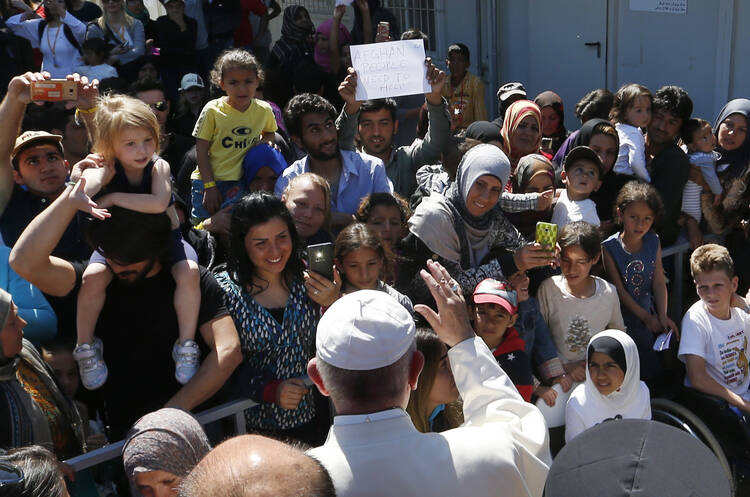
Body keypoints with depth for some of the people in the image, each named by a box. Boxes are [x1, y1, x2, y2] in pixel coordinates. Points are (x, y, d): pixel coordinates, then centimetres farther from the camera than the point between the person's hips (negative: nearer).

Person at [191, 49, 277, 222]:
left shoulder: (264, 110, -1)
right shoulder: (213, 110, -10)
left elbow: (269, 133, 22)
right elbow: (201, 150, -7)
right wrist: (209, 186, -12)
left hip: (241, 182, 2)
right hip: (208, 181, -2)